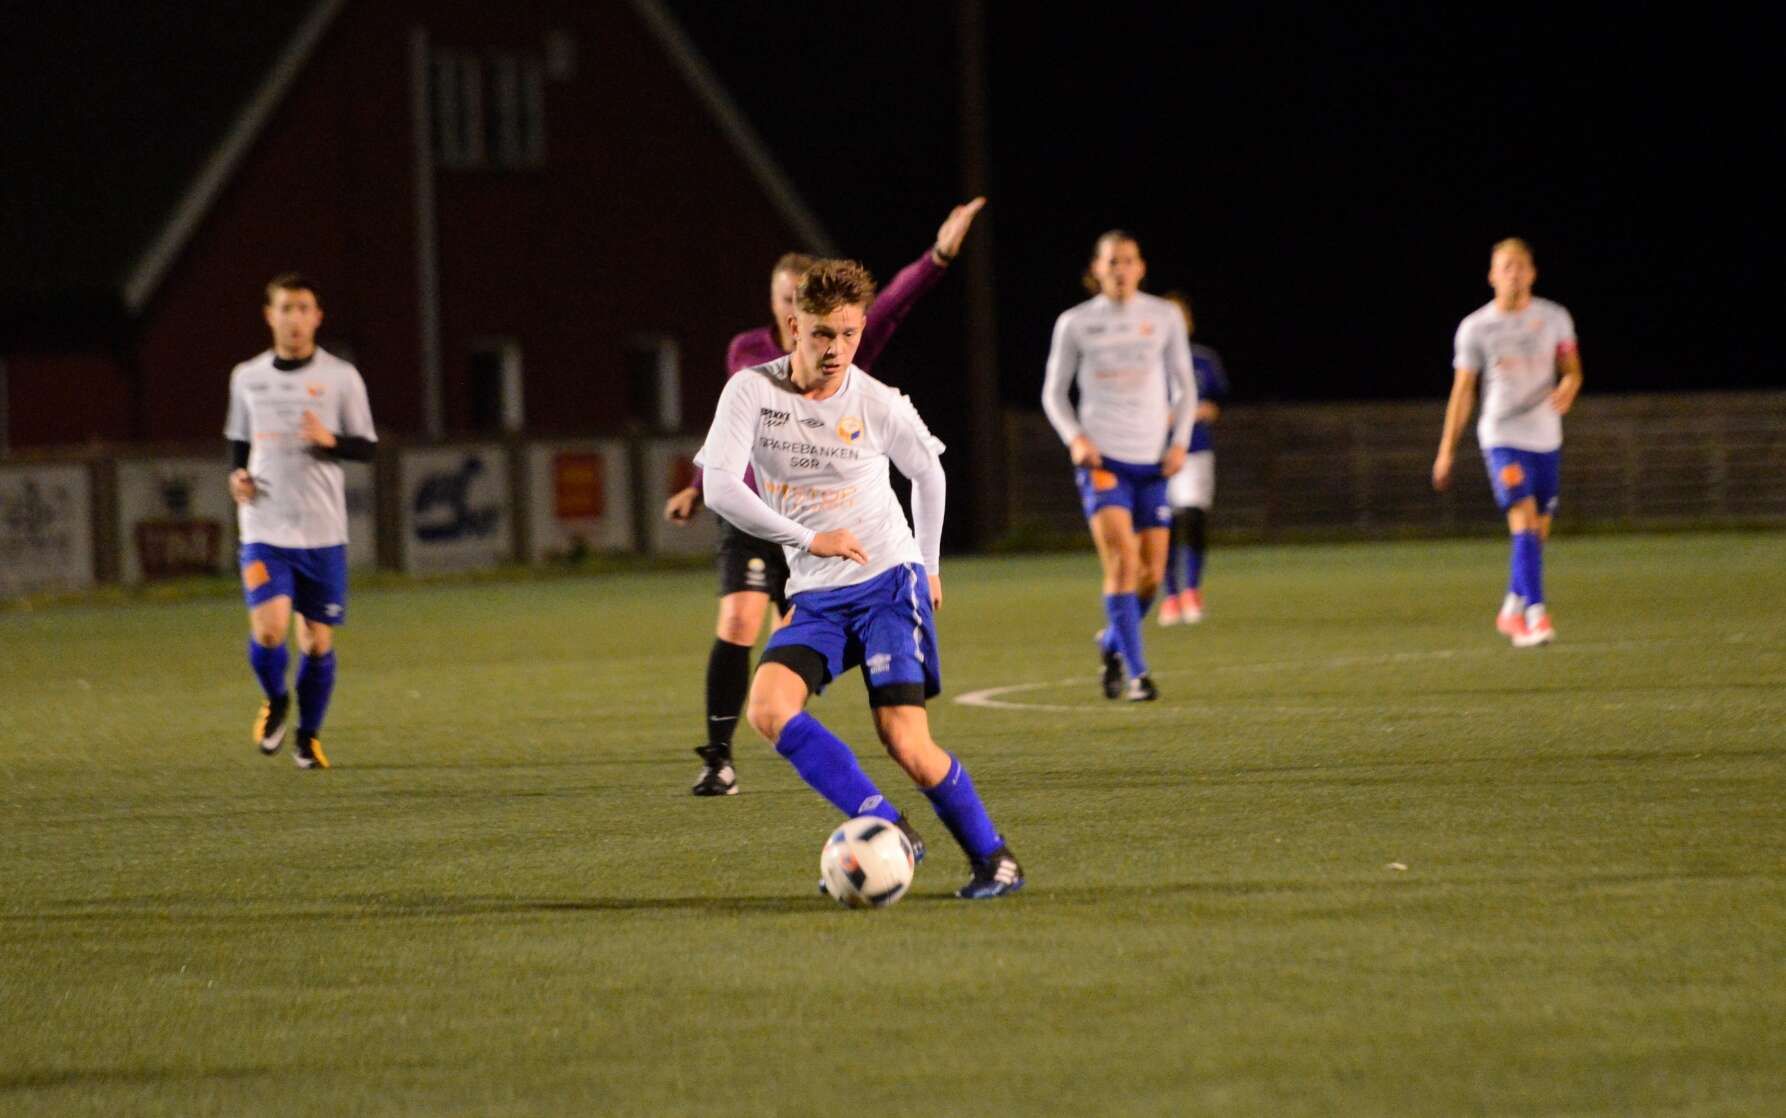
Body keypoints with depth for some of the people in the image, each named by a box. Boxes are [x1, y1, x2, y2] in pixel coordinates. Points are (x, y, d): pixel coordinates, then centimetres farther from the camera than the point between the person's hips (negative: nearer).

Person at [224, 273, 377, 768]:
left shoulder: (340, 377, 0)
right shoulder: (247, 377, 7)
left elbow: (366, 448, 2)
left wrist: (330, 441, -18)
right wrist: (238, 475, 0)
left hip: (323, 533, 0)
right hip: (265, 530, 0)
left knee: (318, 643, 3)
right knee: (268, 630, -17)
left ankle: (308, 735, 25)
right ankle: (275, 701, 13)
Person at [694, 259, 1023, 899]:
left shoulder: (878, 404, -7)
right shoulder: (752, 392, -7)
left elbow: (928, 473, 13)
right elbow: (720, 487, -17)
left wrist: (929, 565, 19)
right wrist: (809, 539, -19)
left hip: (888, 582, -2)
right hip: (814, 598, 2)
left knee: (906, 745, -14)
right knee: (768, 710, -24)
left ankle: (993, 858, 7)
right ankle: (886, 828, -17)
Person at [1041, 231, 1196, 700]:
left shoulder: (1164, 317, 5)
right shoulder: (1075, 323, 2)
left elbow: (1185, 385, 13)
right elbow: (1053, 392, 9)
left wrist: (1180, 440, -2)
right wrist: (1074, 437, -8)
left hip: (1152, 461, 3)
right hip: (1102, 457, -3)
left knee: (1151, 574, 2)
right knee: (1122, 560, -19)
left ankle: (1113, 643, 31)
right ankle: (1136, 673, -17)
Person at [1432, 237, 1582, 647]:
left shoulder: (1554, 318, 4)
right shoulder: (1475, 328, -2)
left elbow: (1572, 368, 12)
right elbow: (1462, 390, 3)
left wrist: (1568, 388, -13)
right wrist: (1446, 451, 2)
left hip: (1546, 438, 4)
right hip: (1502, 437, -4)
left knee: (1538, 531, 9)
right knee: (1523, 520, -20)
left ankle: (1512, 609, 29)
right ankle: (1535, 614, -25)